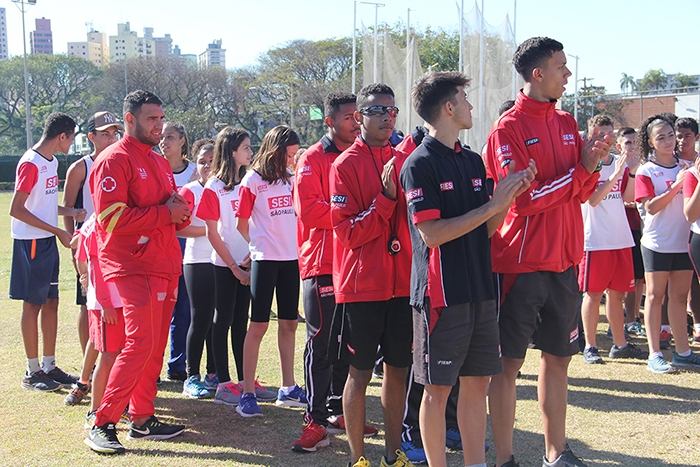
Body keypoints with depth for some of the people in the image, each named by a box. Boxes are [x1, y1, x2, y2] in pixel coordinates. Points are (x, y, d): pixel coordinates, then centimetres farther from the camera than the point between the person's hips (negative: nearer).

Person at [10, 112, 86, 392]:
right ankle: (32, 372, 8)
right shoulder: (30, 164, -16)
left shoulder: (52, 162, 12)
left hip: (48, 242, 9)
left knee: (51, 303, 11)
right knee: (33, 304, -1)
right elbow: (16, 210, -18)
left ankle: (49, 366, 18)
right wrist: (57, 231, -18)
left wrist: (71, 212, 3)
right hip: (31, 243, -9)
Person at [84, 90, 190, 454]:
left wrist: (180, 211, 0)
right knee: (141, 342, -15)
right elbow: (111, 216, -17)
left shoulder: (159, 163, 20)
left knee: (155, 346, 10)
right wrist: (165, 213, -16)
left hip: (165, 267, 9)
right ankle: (102, 424, -8)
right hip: (134, 268, -9)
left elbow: (173, 215, 26)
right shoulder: (114, 160, -7)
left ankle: (142, 419, 19)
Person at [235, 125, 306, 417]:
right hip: (265, 260, -5)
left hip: (291, 259, 5)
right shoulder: (253, 180, -6)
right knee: (258, 326, -3)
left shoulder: (291, 178, 9)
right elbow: (242, 225, -1)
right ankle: (247, 394, 2)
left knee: (289, 324, 10)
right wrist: (260, 246, 8)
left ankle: (288, 389, 20)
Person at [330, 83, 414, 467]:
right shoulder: (345, 165, -6)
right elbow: (347, 230, -11)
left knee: (398, 369, 11)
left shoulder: (405, 162, 10)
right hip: (362, 284, -5)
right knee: (360, 372, 2)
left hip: (401, 282, 5)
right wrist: (386, 199, -21)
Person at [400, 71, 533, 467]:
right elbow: (432, 233, -17)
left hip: (480, 289, 7)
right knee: (438, 388, 1)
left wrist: (510, 196, -2)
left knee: (478, 382, 12)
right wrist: (493, 205, -14)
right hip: (442, 293, -7)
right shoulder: (420, 164, -9)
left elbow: (485, 230, 14)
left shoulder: (474, 161, 14)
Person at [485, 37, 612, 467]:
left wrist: (591, 164, -10)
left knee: (558, 357, 14)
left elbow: (583, 192, 11)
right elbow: (526, 198, -16)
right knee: (510, 362, 0)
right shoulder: (509, 128, -10)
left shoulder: (567, 123, 12)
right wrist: (581, 168, -11)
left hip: (563, 261, 7)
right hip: (521, 264, -7)